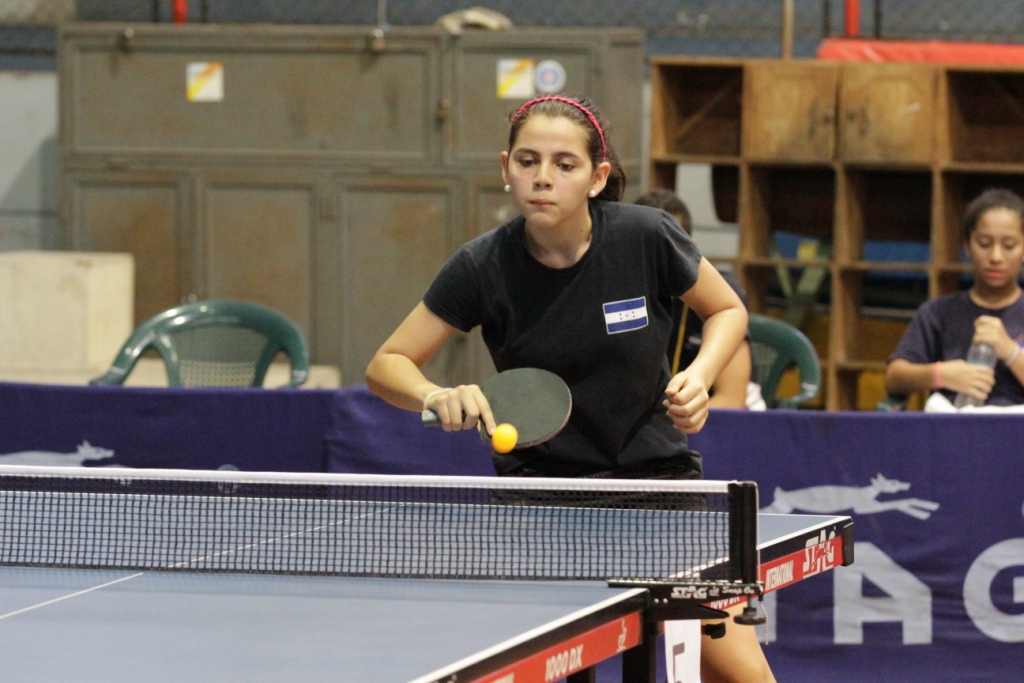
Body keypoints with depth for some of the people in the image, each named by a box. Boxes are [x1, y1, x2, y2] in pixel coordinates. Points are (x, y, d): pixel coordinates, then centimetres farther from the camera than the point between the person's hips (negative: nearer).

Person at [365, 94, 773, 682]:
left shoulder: (647, 237, -13)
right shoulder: (484, 268, -13)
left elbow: (728, 310, 6)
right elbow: (386, 365, -6)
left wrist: (700, 375, -14)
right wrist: (439, 397, -27)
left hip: (656, 473, 0)